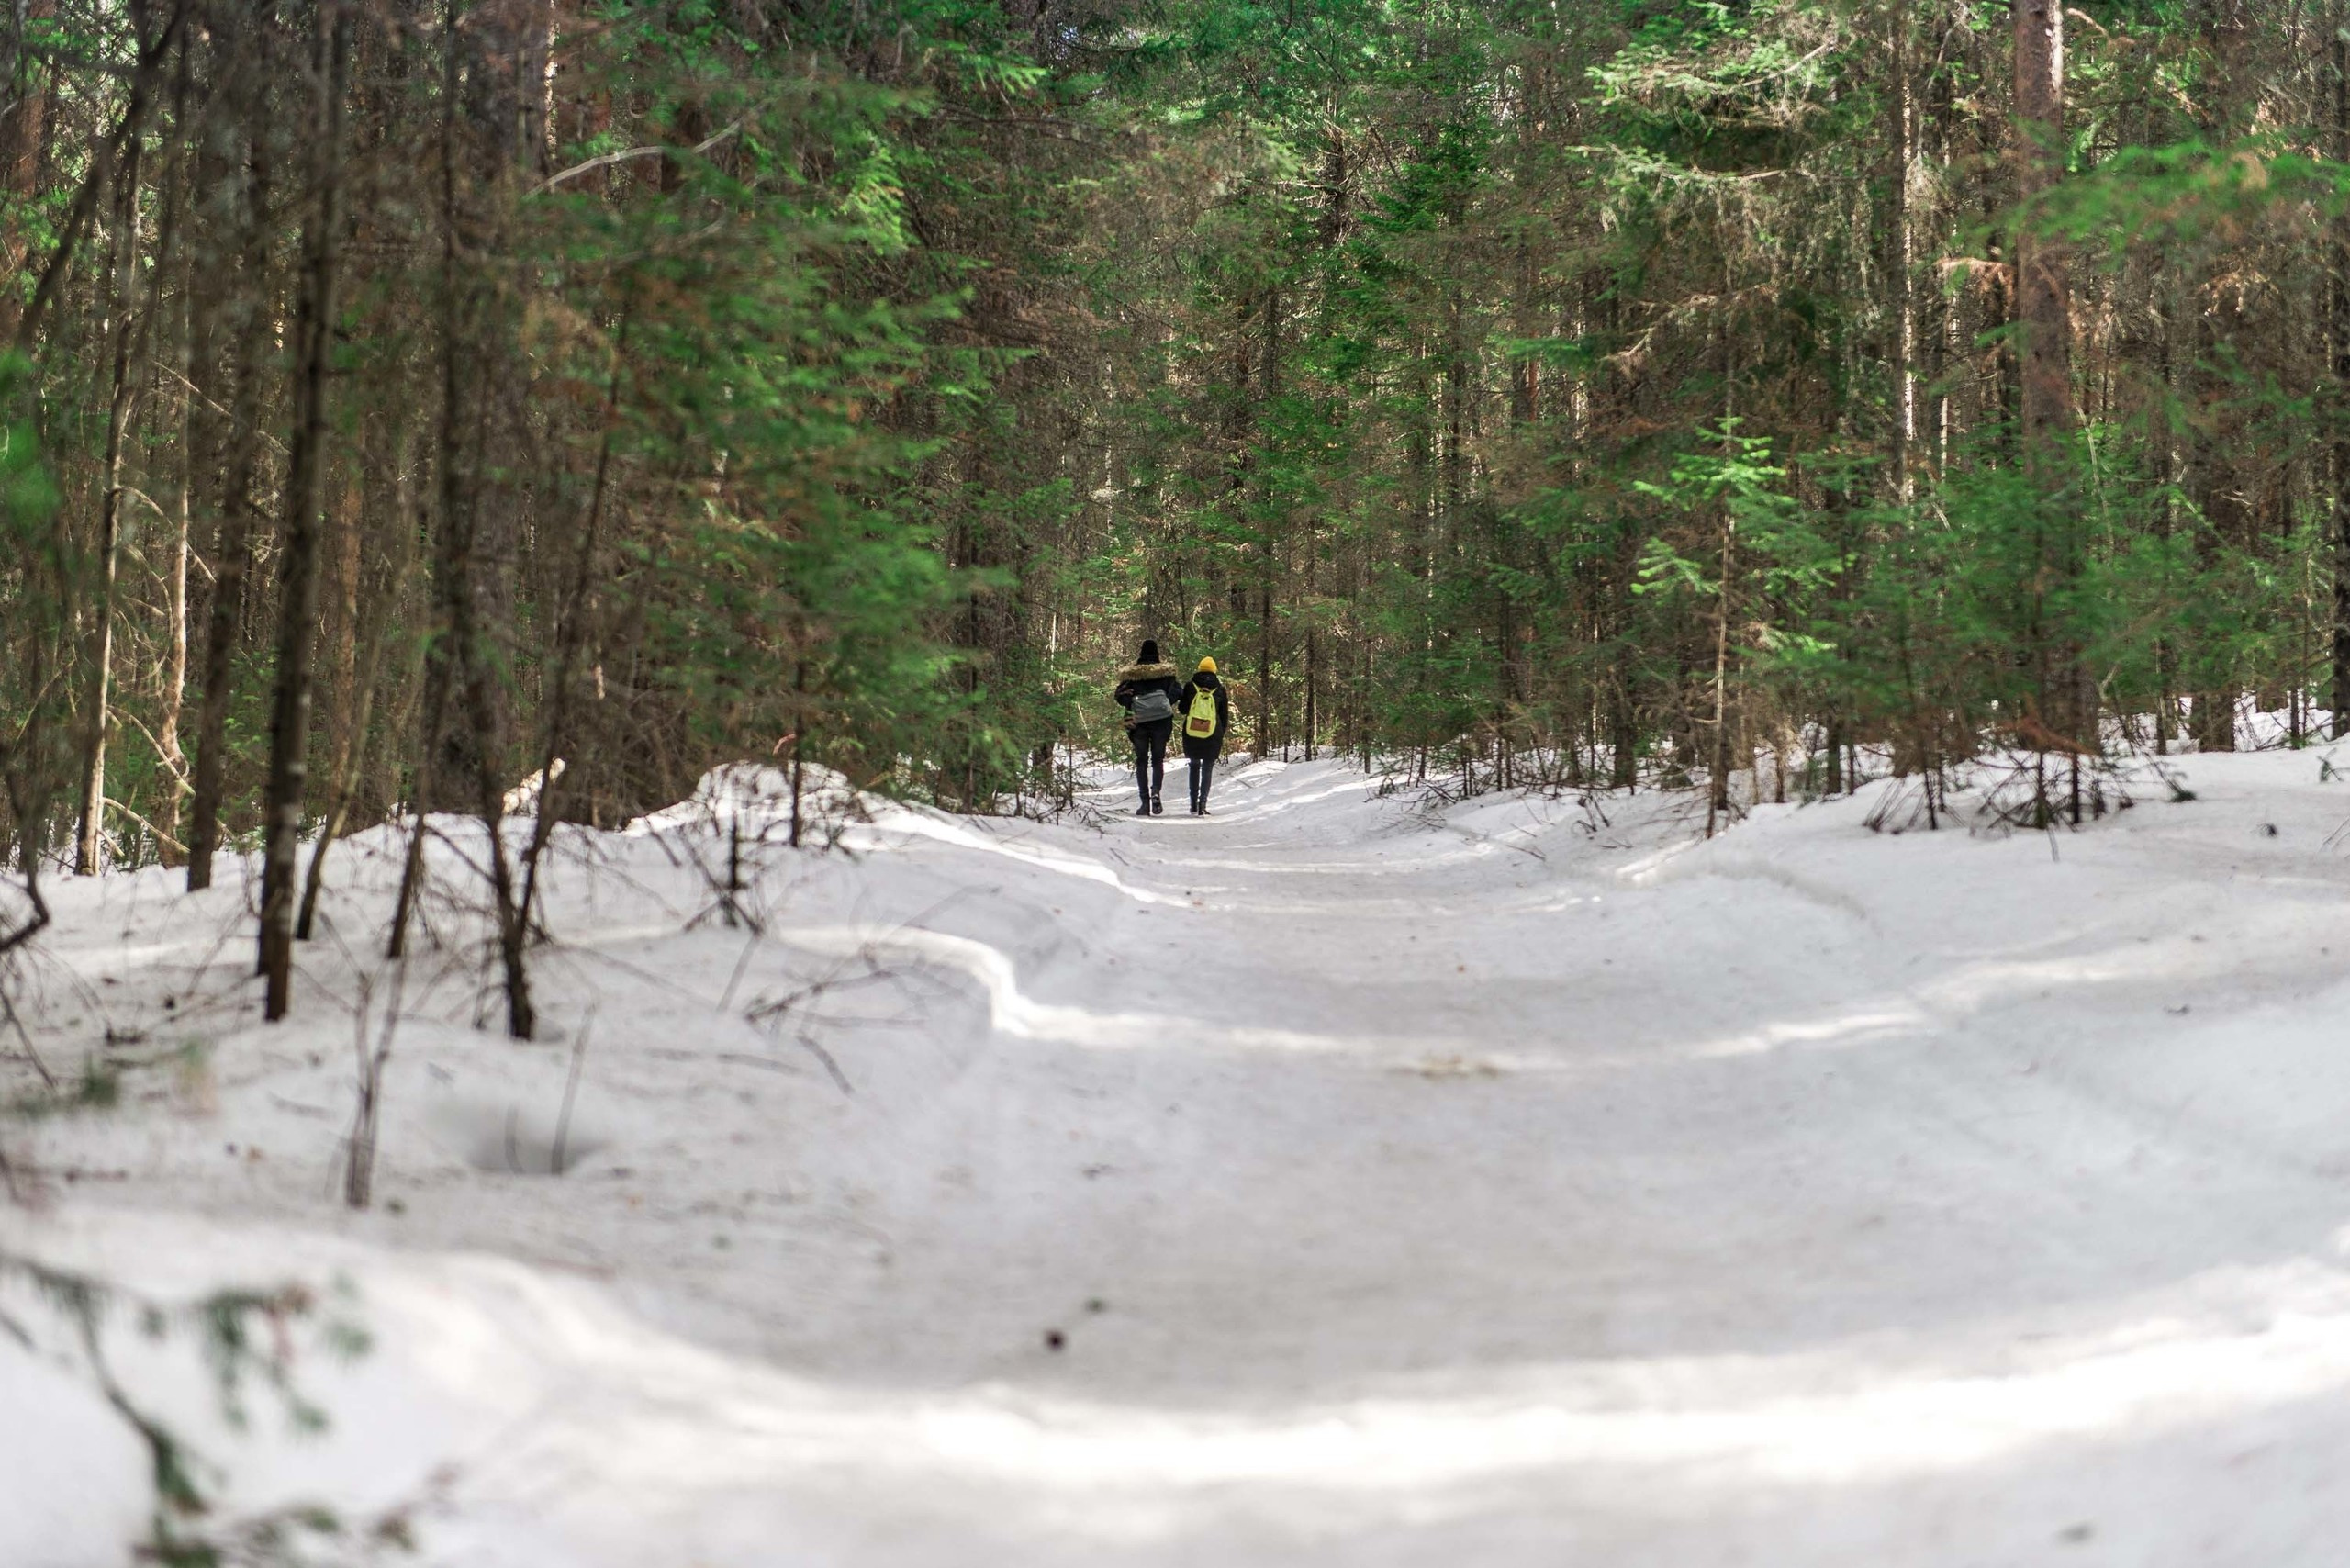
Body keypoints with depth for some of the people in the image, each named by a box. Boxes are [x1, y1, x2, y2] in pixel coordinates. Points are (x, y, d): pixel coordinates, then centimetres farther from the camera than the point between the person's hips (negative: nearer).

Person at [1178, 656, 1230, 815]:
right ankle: (1203, 803, -9)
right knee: (1207, 769, 6)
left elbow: (1182, 709, 3)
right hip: (1212, 736, -1)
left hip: (1191, 734, 1)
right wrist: (1221, 736, 18)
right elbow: (1224, 717, 7)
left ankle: (1194, 804, 12)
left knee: (1194, 767, 15)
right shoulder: (1220, 690, 1)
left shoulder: (1190, 687, -1)